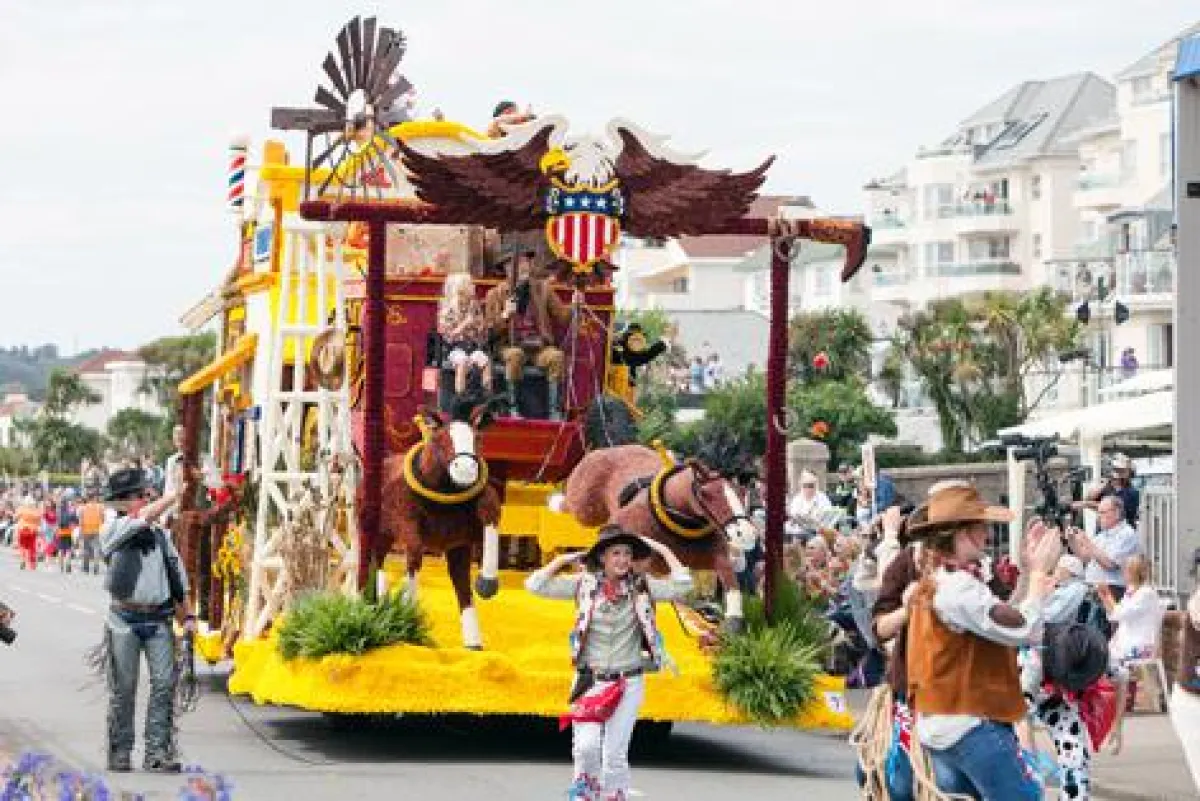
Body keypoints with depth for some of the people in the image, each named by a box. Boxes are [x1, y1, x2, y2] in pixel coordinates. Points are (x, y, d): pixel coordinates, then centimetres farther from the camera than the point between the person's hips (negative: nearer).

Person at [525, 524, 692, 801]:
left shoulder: (641, 586, -1)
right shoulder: (584, 584, -1)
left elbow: (682, 587, -13)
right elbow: (535, 585, -4)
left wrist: (663, 551, -6)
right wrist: (563, 560, -2)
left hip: (628, 683, 0)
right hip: (590, 681, 0)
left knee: (615, 752, 0)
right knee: (586, 745, -13)